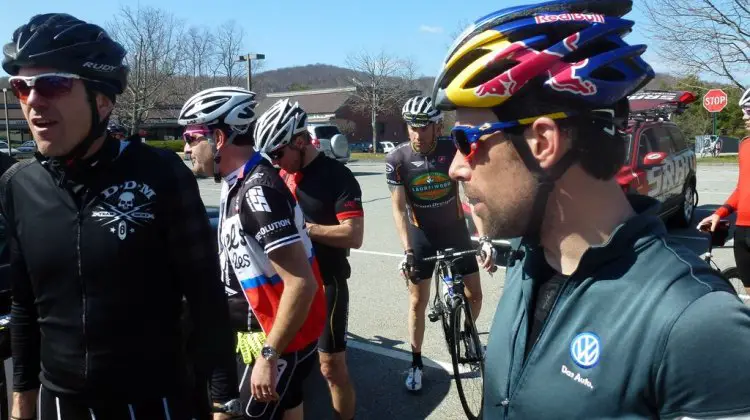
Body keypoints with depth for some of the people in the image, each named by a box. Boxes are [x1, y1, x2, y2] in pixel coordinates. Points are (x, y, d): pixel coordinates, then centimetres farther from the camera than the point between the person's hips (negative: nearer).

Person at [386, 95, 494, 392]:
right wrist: (407, 250, -28)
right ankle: (416, 363, 20)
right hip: (421, 234, -1)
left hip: (455, 229, 1)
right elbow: (398, 208, -18)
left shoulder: (455, 150, -18)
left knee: (474, 294, 8)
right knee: (418, 301, 4)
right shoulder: (397, 160, -19)